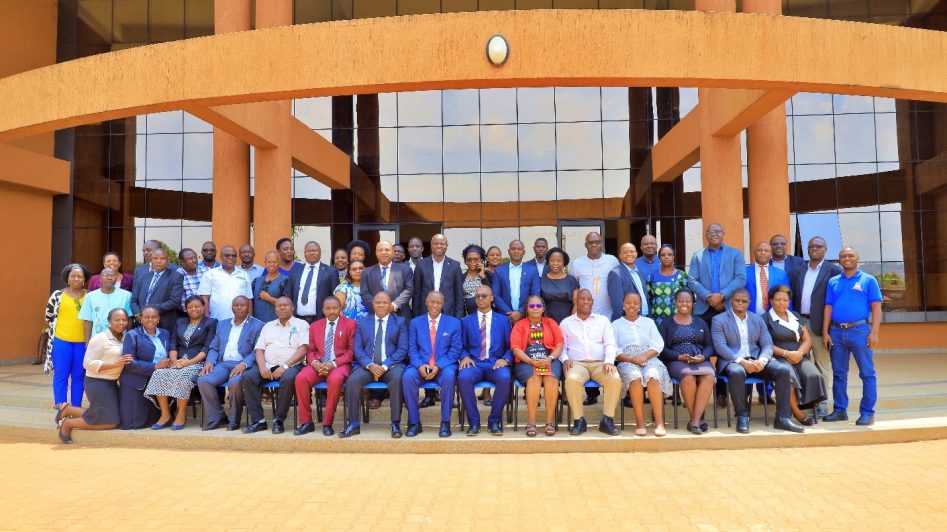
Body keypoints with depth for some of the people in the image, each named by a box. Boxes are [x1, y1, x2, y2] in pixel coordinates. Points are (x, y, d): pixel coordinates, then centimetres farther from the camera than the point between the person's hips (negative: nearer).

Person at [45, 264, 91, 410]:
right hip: (61, 341, -1)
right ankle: (61, 408, 9)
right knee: (61, 375, 3)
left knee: (78, 376, 9)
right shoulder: (58, 295, 0)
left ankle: (76, 407, 17)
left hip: (83, 342, 1)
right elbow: (49, 317, 7)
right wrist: (59, 328, 8)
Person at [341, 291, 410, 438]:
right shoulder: (362, 322, 16)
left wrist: (385, 366, -13)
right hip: (367, 365, 2)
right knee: (352, 380, -28)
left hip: (391, 365, -2)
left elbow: (402, 349, 1)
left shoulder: (399, 322, 11)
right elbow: (358, 349, 8)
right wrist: (370, 365, -11)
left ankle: (395, 424, -26)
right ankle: (353, 424, -15)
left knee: (398, 378, -34)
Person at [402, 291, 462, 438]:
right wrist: (420, 365, -15)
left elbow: (455, 349, 1)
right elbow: (412, 348, 6)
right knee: (407, 377, -30)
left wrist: (438, 366, -14)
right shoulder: (415, 322, 12)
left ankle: (445, 422, -23)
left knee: (449, 376, -35)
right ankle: (414, 422, -17)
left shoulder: (454, 323, 8)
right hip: (421, 366, 1)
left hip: (444, 366, -1)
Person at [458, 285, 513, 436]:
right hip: (474, 364, 1)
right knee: (463, 377, -34)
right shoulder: (466, 321, 17)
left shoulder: (503, 320, 15)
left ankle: (494, 421, -15)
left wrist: (505, 359, -8)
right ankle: (474, 422, -16)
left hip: (496, 364, 0)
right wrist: (465, 357, -8)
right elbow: (463, 346, 13)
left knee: (504, 378, -35)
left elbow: (510, 346, 10)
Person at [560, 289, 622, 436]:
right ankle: (579, 420, -21)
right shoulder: (566, 323, 18)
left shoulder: (603, 320, 19)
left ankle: (607, 420, -19)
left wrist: (609, 361, -10)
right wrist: (565, 359, -10)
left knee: (615, 379, -32)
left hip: (600, 363, 1)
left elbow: (610, 344, 8)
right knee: (572, 379, -36)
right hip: (577, 363, -1)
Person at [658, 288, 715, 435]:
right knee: (688, 378, -36)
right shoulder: (666, 323, 12)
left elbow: (709, 346, 14)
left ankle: (695, 420, -30)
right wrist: (680, 356, -14)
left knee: (708, 377, -32)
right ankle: (696, 419, -20)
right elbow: (662, 348, 2)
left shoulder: (701, 323, 22)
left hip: (700, 360, 3)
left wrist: (703, 356, -8)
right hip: (676, 361, -2)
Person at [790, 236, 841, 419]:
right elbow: (792, 296, 12)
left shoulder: (833, 271, -2)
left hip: (820, 325, -4)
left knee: (823, 365, 3)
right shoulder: (798, 271, 13)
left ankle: (822, 404, 9)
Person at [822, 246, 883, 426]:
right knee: (839, 373, 8)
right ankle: (840, 410, 16)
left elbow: (876, 307, -2)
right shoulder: (833, 282, 13)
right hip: (836, 332, 3)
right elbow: (828, 308, 11)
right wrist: (825, 332, 4)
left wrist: (874, 332, -10)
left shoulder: (868, 280, 4)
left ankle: (867, 412, 7)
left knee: (867, 373, 0)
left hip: (860, 330, -3)